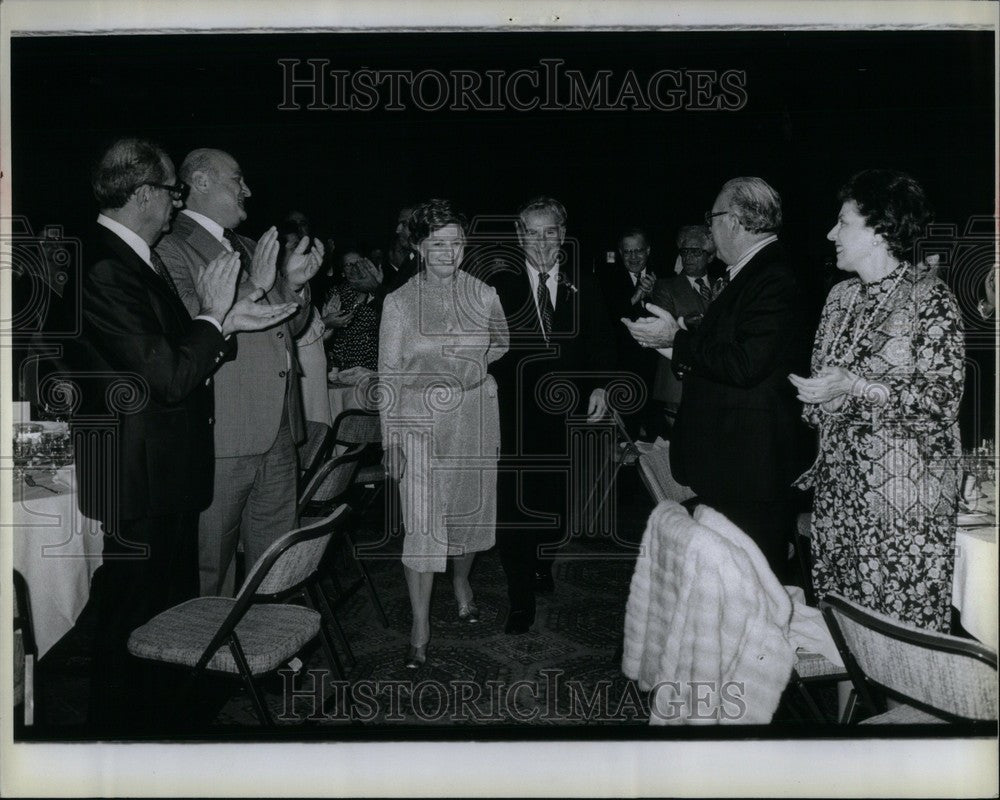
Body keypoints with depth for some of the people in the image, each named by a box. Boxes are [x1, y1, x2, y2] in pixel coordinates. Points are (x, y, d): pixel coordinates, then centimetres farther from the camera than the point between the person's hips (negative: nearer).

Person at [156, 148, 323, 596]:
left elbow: (288, 329, 23)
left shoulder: (250, 249, 20)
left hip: (278, 433, 8)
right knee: (210, 568, 5)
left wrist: (293, 284, 5)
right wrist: (253, 287, -23)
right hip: (222, 439, -8)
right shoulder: (172, 251, -6)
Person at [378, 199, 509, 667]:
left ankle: (462, 583, 43)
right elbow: (389, 374, -2)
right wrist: (389, 438, -6)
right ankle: (420, 625, 6)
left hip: (475, 419, 3)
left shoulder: (484, 295, 1)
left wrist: (480, 362, -4)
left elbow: (503, 344, 17)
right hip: (419, 421, -2)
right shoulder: (399, 302, -4)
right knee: (421, 522, -5)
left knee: (470, 507, 15)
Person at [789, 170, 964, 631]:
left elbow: (944, 396, -14)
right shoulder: (841, 296, 12)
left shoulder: (928, 297, -8)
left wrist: (854, 387, -22)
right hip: (838, 483, 6)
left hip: (904, 486, -6)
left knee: (903, 620, 1)